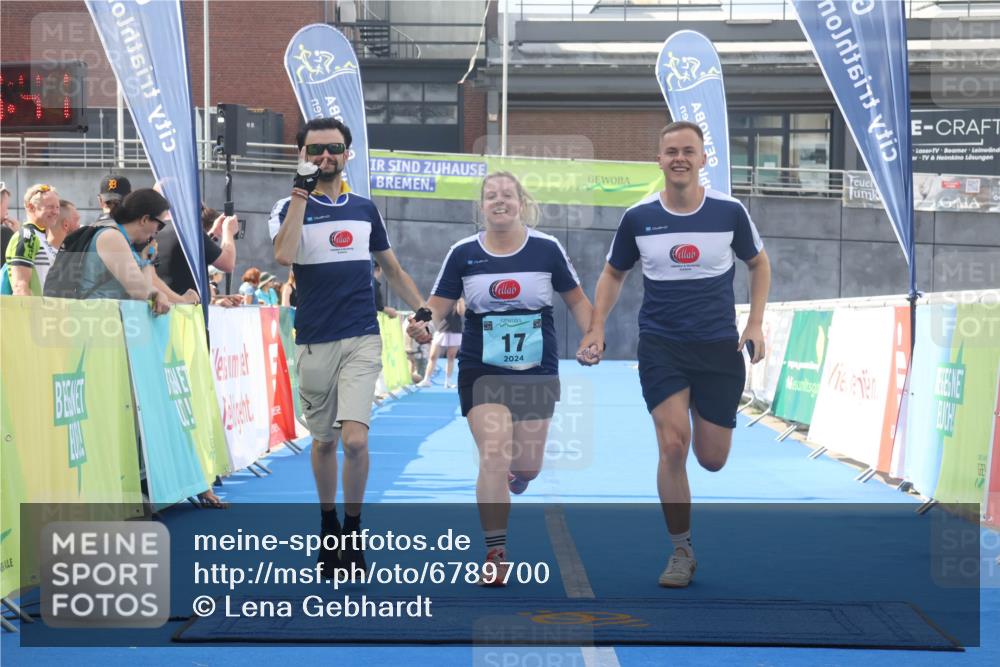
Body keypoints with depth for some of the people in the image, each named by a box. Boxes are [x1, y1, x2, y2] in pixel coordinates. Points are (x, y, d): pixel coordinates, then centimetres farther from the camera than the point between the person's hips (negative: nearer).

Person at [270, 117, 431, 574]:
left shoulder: (365, 209, 11)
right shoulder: (290, 208, 0)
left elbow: (390, 266, 23)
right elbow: (284, 256, -21)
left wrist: (421, 309, 15)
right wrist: (302, 190, -18)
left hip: (362, 340, 1)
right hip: (314, 343, -1)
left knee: (355, 440, -15)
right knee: (323, 441, 10)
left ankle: (352, 528, 4)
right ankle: (327, 524, 32)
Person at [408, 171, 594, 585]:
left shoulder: (547, 249, -3)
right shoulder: (463, 254, -3)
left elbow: (576, 300, 6)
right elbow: (437, 309, -4)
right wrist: (424, 325, -25)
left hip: (538, 372, 1)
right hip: (482, 372, -1)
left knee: (527, 466, 7)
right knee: (494, 455, -16)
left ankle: (513, 478, 48)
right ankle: (496, 555, -8)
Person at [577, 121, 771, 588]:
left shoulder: (729, 211, -5)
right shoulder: (638, 217, -4)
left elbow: (758, 264, 11)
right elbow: (613, 274, 11)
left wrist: (755, 324, 0)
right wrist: (597, 329, 0)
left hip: (719, 347, 1)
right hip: (660, 344, -1)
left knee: (712, 460, 4)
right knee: (673, 445, -17)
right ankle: (681, 551, -2)